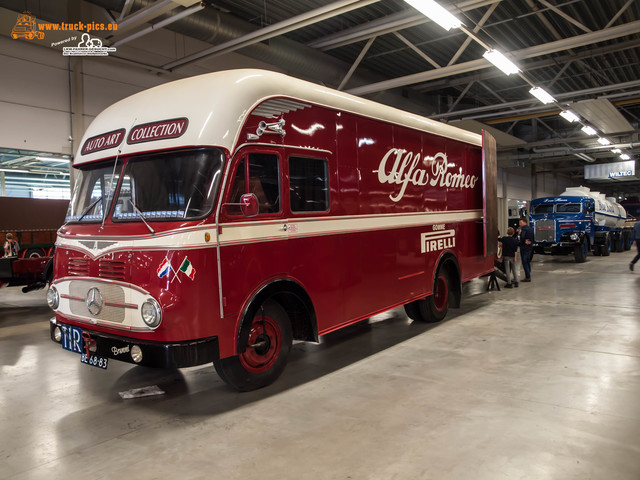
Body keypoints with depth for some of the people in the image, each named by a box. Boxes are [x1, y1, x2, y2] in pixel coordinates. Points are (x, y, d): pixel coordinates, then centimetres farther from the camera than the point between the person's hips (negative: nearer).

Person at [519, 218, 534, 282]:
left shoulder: (524, 229, -16)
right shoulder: (530, 228, 15)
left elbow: (522, 237, -28)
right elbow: (532, 238, 20)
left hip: (524, 248, -10)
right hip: (530, 247, 10)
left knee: (524, 262, -6)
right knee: (528, 262, 16)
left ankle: (527, 277, -7)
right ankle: (528, 276, 21)